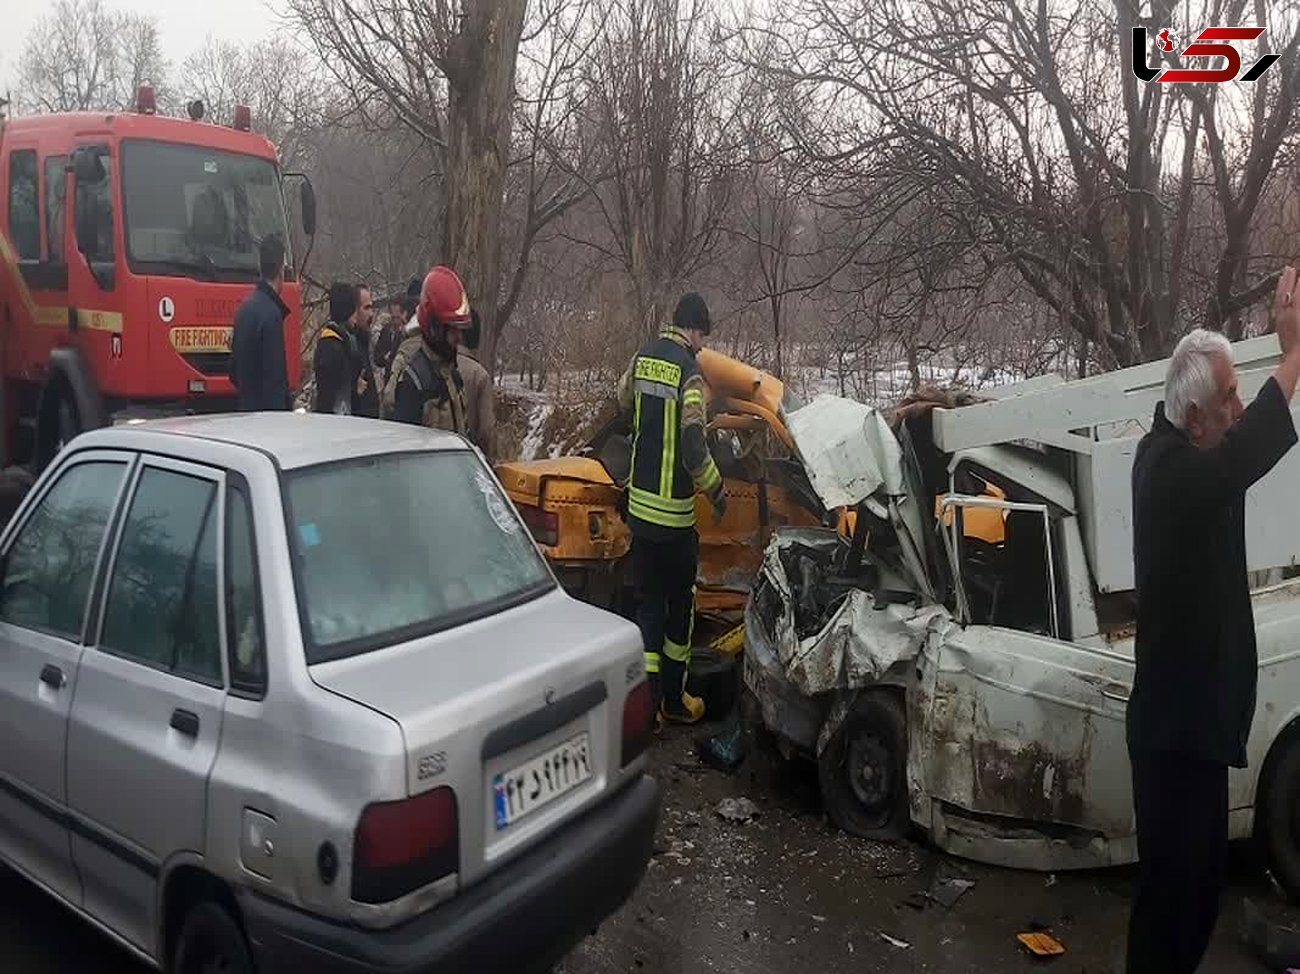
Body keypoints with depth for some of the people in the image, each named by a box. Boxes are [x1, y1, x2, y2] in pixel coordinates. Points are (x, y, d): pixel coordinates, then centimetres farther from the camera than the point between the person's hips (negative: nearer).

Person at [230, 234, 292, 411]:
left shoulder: (245, 307, 12)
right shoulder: (271, 313, -16)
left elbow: (234, 373, 19)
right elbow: (275, 376, -20)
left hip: (246, 406, 10)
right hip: (267, 410, -10)